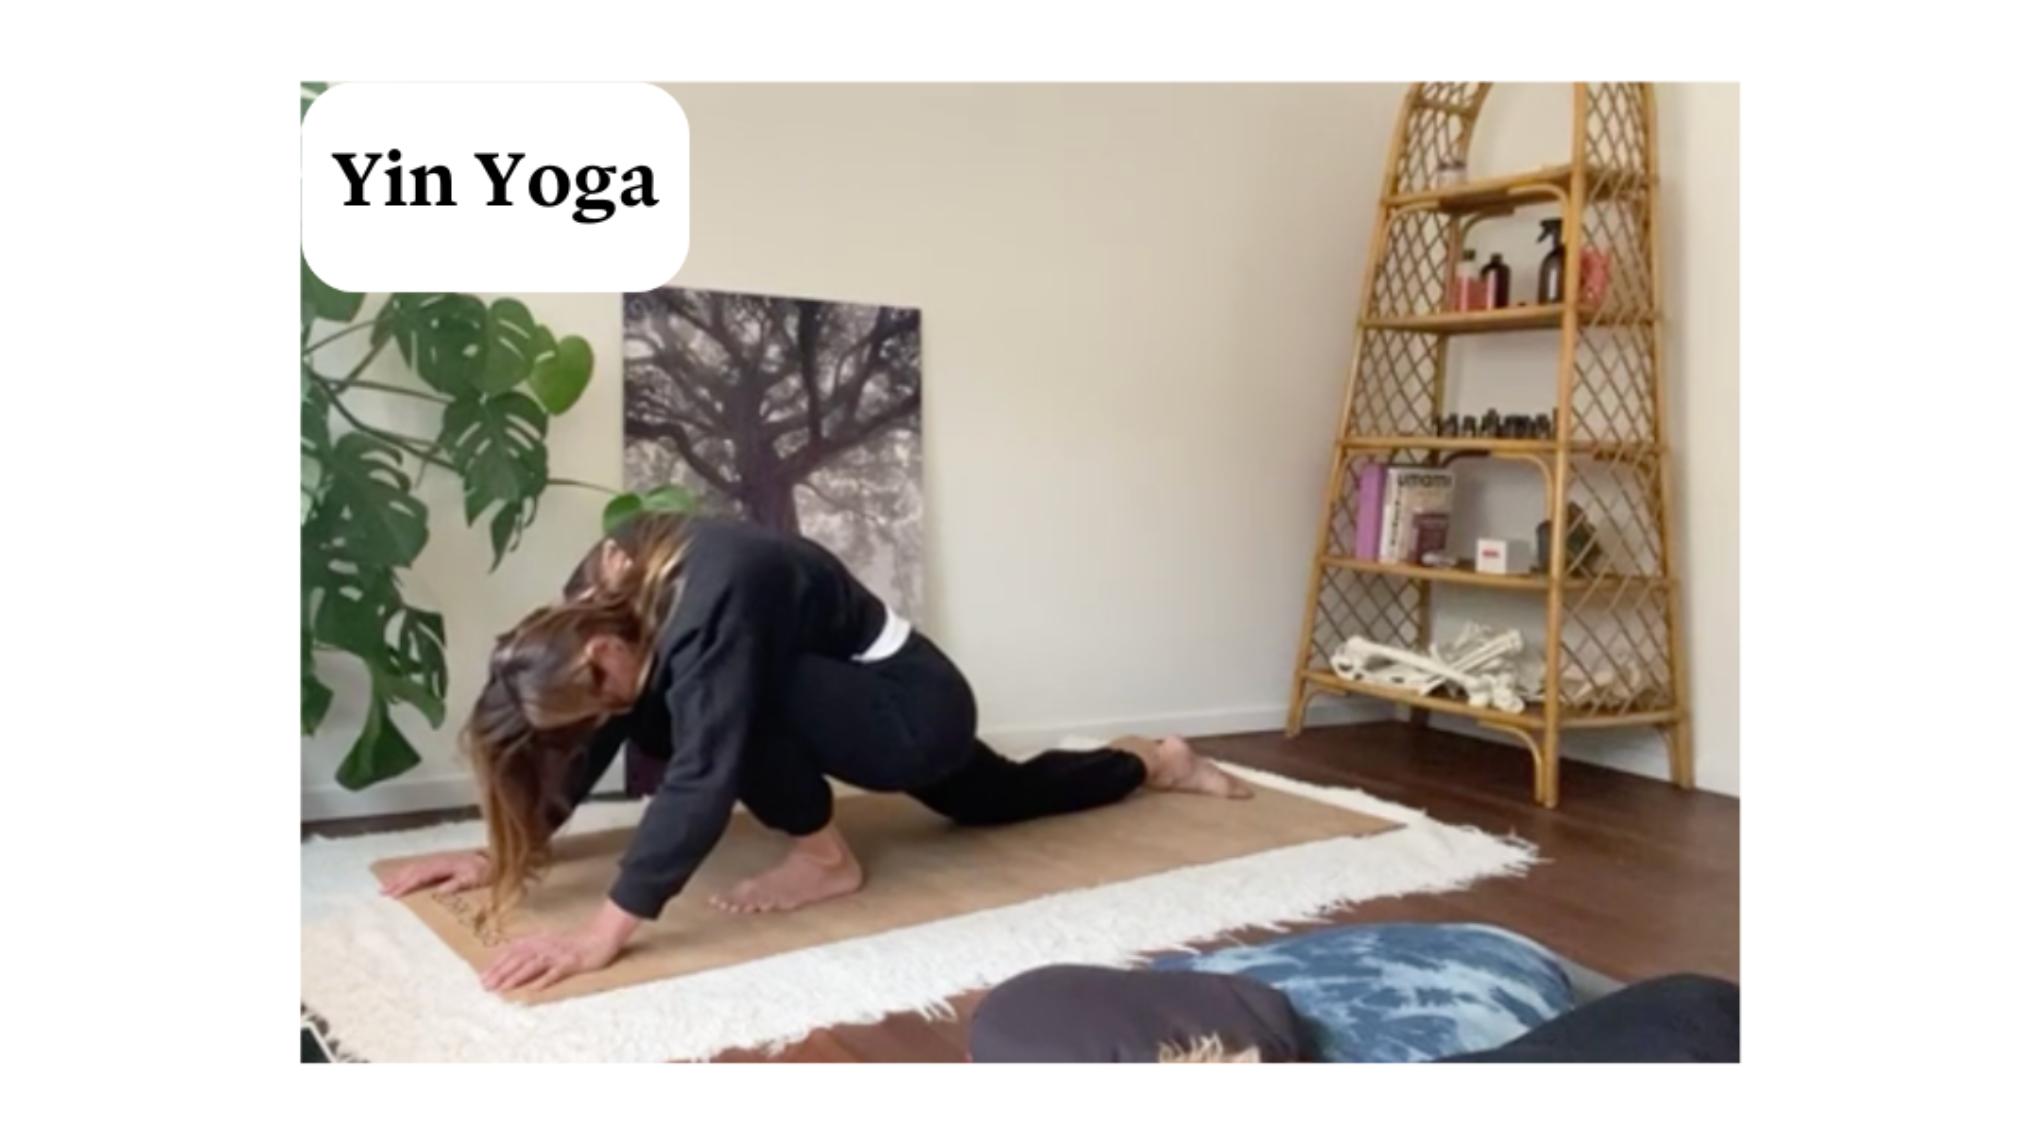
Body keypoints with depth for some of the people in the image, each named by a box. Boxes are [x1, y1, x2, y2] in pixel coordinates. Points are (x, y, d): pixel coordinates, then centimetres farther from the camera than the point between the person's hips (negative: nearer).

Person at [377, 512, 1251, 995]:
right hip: (876, 705, 10)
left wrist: (602, 936, -45)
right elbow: (588, 743, -2)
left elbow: (704, 772, -43)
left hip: (916, 706, -10)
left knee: (723, 700, -31)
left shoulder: (708, 596, -37)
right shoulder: (601, 592, -11)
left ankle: (825, 861, -8)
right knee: (1001, 800, 30)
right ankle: (1158, 763, 51)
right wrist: (502, 855, -4)